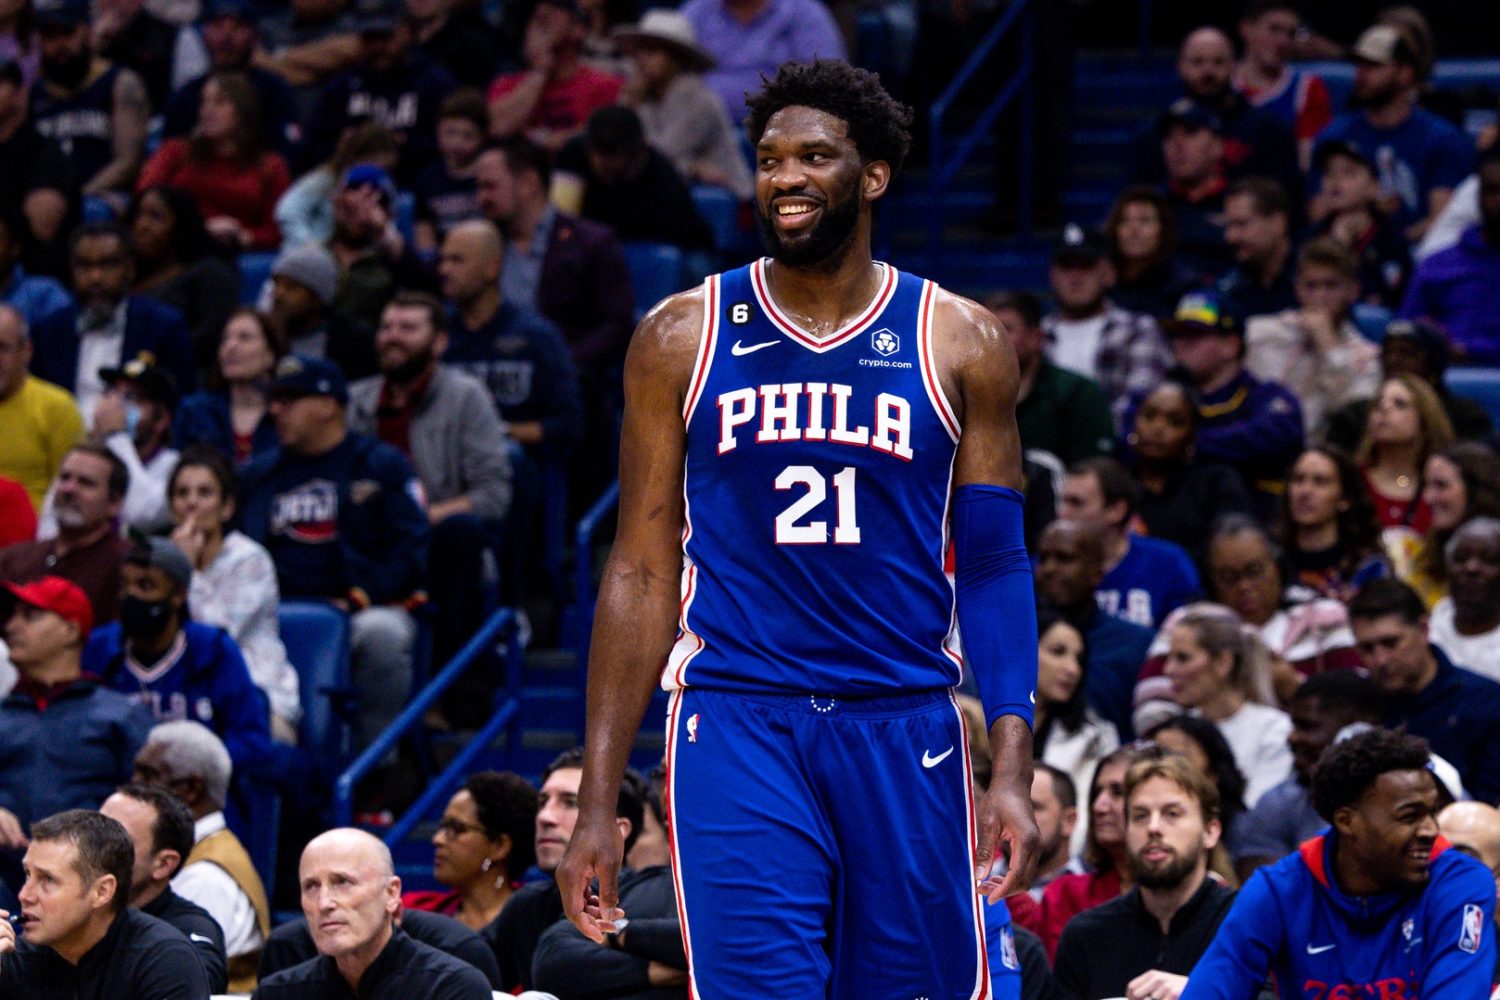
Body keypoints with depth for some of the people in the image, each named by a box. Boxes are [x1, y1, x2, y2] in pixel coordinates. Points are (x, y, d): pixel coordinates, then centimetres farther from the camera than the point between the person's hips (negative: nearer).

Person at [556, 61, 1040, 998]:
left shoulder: (961, 343, 6)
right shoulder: (682, 338, 6)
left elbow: (995, 567, 6)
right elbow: (642, 572, 8)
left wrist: (1014, 770, -6)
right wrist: (597, 805, 2)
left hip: (907, 736, 1)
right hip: (735, 722, -1)